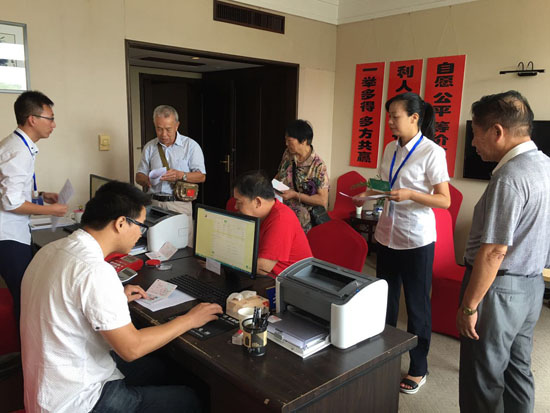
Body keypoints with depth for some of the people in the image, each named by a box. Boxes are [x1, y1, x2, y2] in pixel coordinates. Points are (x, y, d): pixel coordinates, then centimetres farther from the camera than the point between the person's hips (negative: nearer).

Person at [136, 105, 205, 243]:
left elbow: (201, 176, -2)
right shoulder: (149, 147, 12)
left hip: (180, 204, -3)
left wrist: (180, 175, -19)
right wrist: (147, 180, -9)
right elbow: (139, 176, 15)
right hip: (154, 203, 3)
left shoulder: (191, 145, 2)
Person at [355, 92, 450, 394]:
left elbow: (444, 200, -13)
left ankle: (418, 369, 26)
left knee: (416, 305, 8)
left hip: (416, 241, -6)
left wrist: (409, 194, -26)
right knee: (385, 299, 17)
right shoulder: (390, 149, 6)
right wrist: (370, 193, -3)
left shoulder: (432, 152, -13)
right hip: (387, 235, 6)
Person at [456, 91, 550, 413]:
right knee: (518, 371, 21)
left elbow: (493, 253, -24)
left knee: (483, 381, 6)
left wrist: (469, 306, -17)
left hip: (500, 289, -9)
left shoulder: (510, 178, -23)